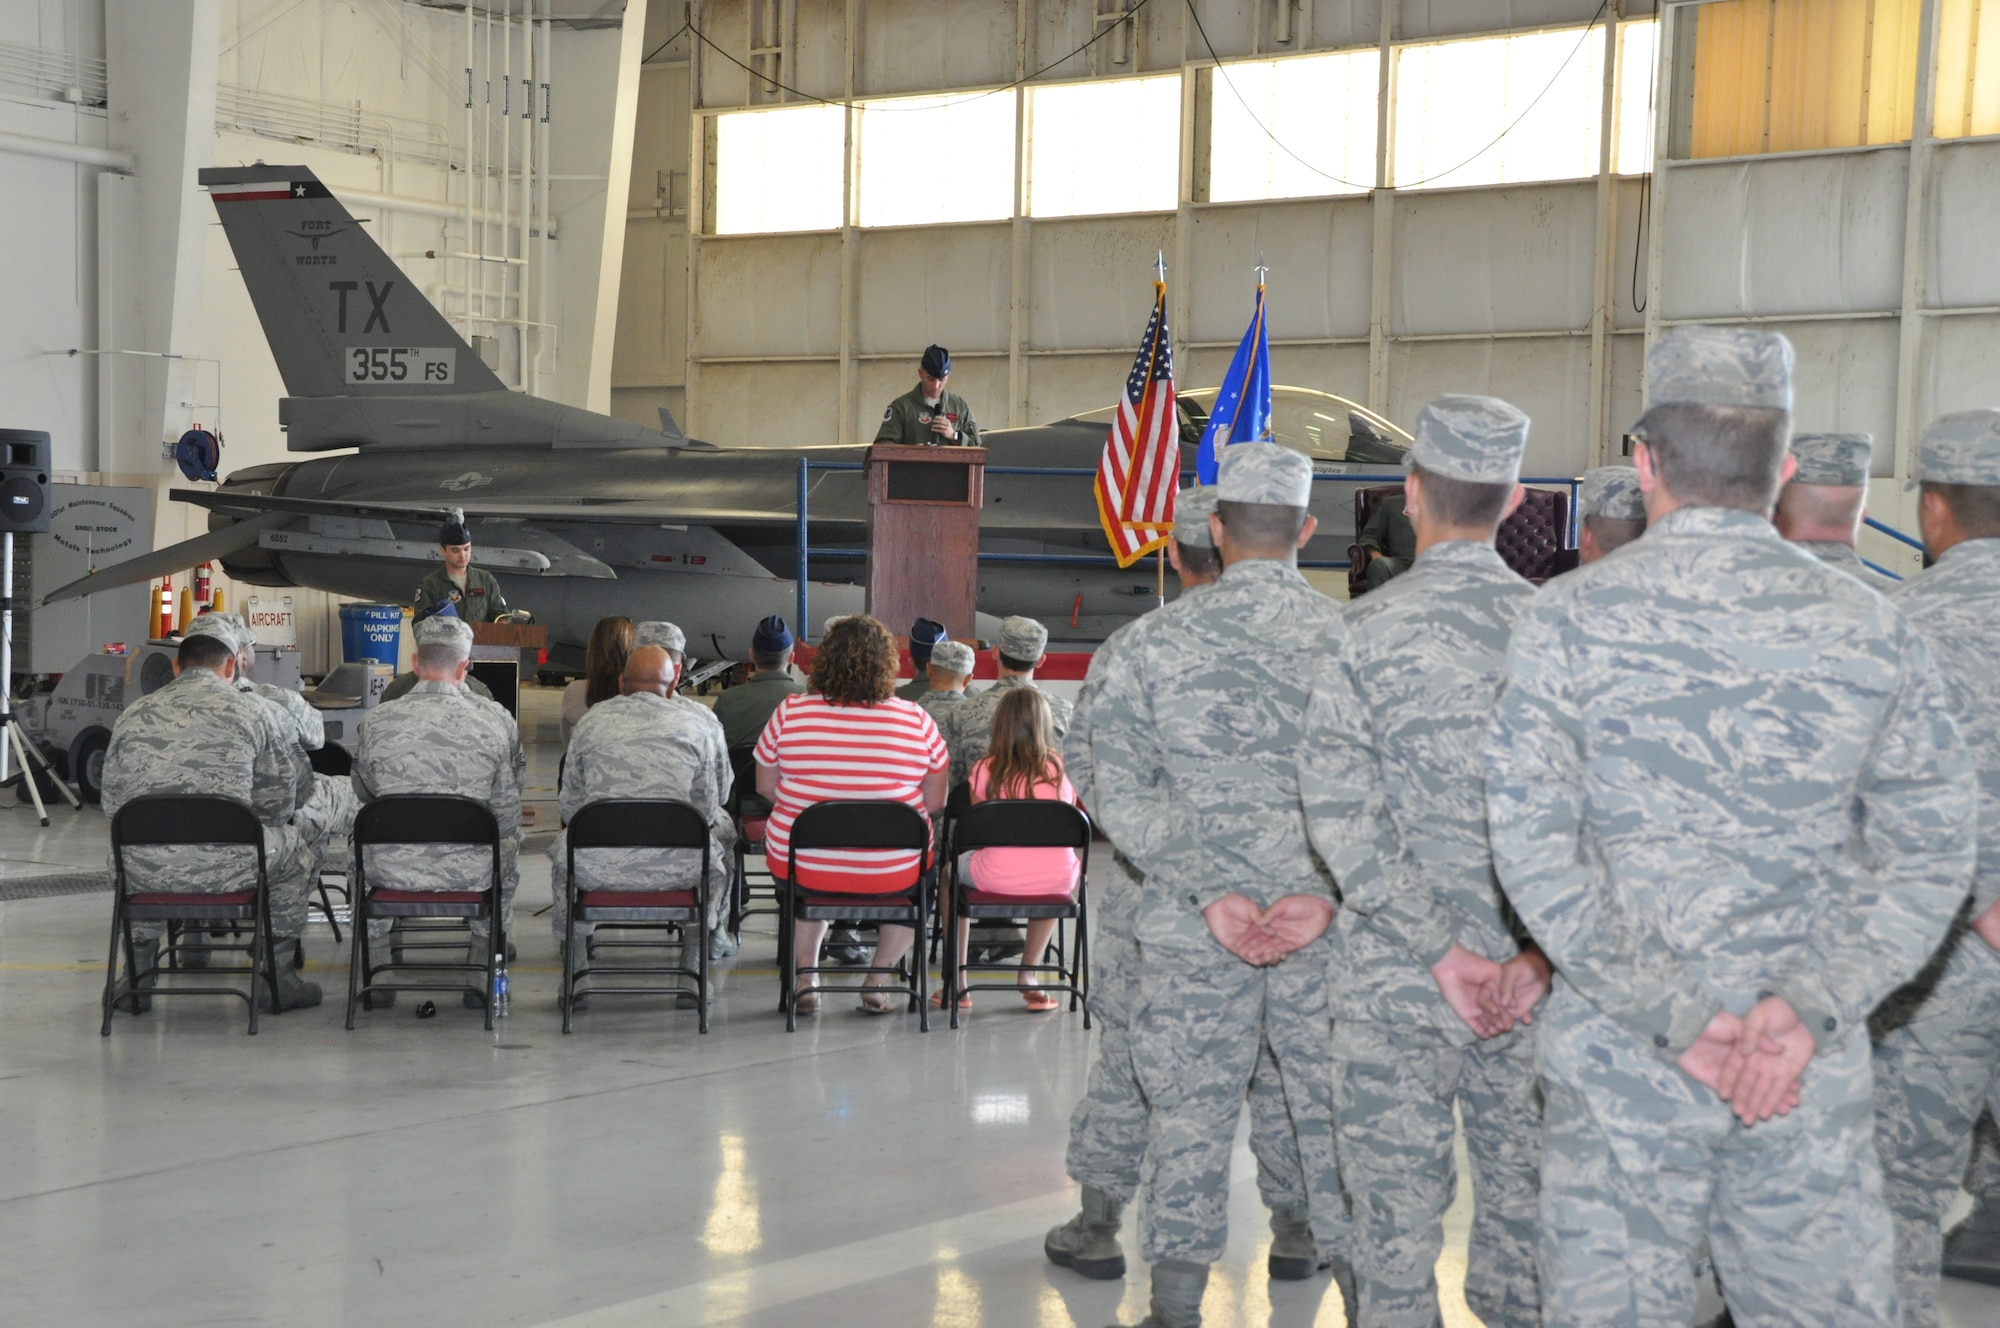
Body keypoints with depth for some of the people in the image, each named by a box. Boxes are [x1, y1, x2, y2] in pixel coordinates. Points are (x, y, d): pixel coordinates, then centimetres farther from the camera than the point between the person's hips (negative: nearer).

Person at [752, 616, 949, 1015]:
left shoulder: (790, 713, -7)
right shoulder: (916, 720, -8)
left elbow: (765, 787, 4)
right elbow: (934, 803, -1)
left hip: (802, 867, 1)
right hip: (891, 873, -1)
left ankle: (805, 976, 28)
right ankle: (878, 981, 25)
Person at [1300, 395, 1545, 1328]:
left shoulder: (1367, 628, -8)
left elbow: (1339, 805, -13)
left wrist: (1441, 949, -11)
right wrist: (1543, 948, -5)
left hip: (1395, 972, -2)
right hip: (1528, 976, 3)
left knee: (1398, 1203, 6)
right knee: (1521, 1189, 15)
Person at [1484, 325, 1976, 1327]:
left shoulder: (1570, 618, -5)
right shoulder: (1870, 630, 2)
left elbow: (1533, 841, -11)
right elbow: (1928, 855, -1)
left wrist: (1674, 1014, -10)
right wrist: (1806, 1006, -8)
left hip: (1620, 1059, -2)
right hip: (1811, 1071, 2)